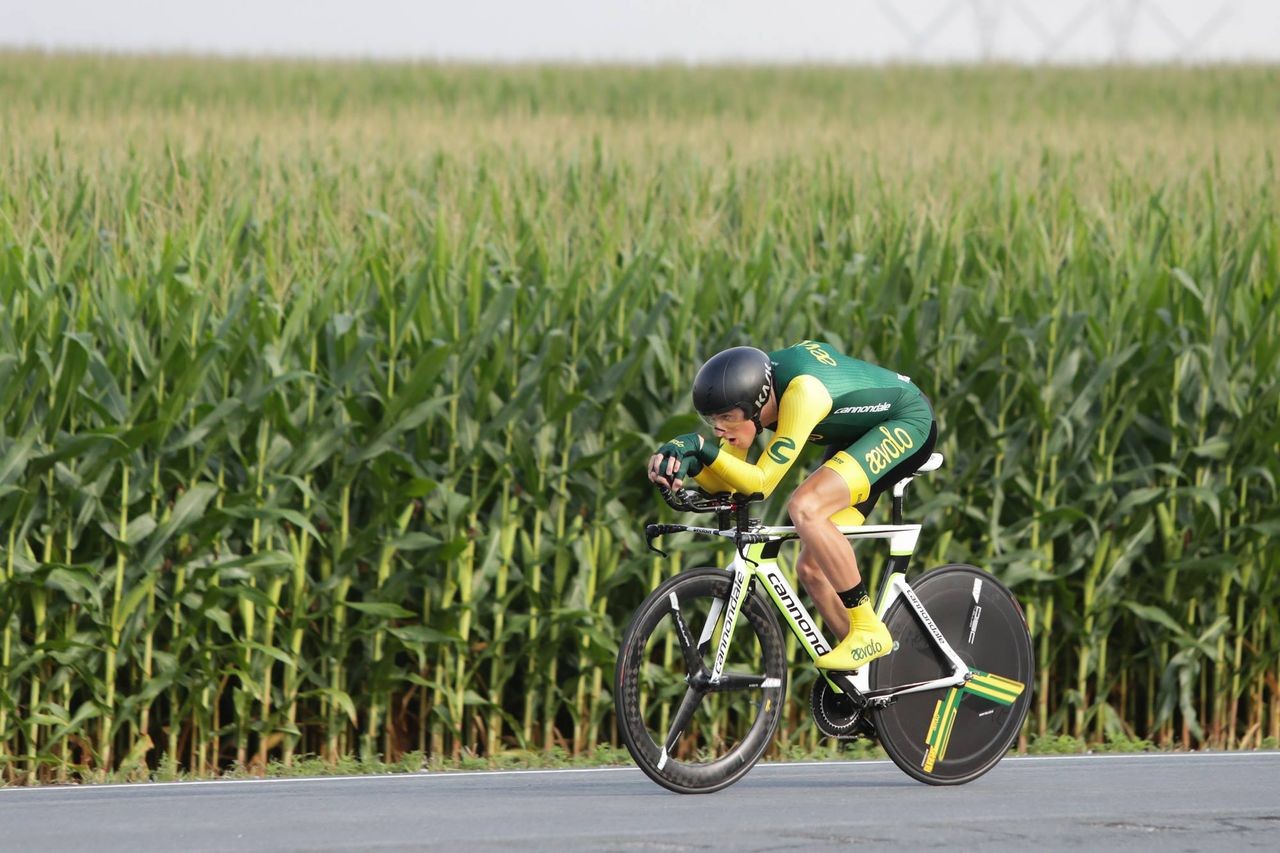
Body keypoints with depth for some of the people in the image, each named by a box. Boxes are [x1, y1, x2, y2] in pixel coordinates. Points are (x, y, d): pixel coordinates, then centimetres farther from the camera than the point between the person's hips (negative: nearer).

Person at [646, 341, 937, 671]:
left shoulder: (802, 390, -35)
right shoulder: (746, 392, -11)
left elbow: (761, 484, -35)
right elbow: (724, 484, -9)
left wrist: (703, 448, -45)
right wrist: (690, 463, -29)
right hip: (858, 434, 9)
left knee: (804, 508, -30)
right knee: (811, 568, -1)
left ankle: (869, 630, -20)